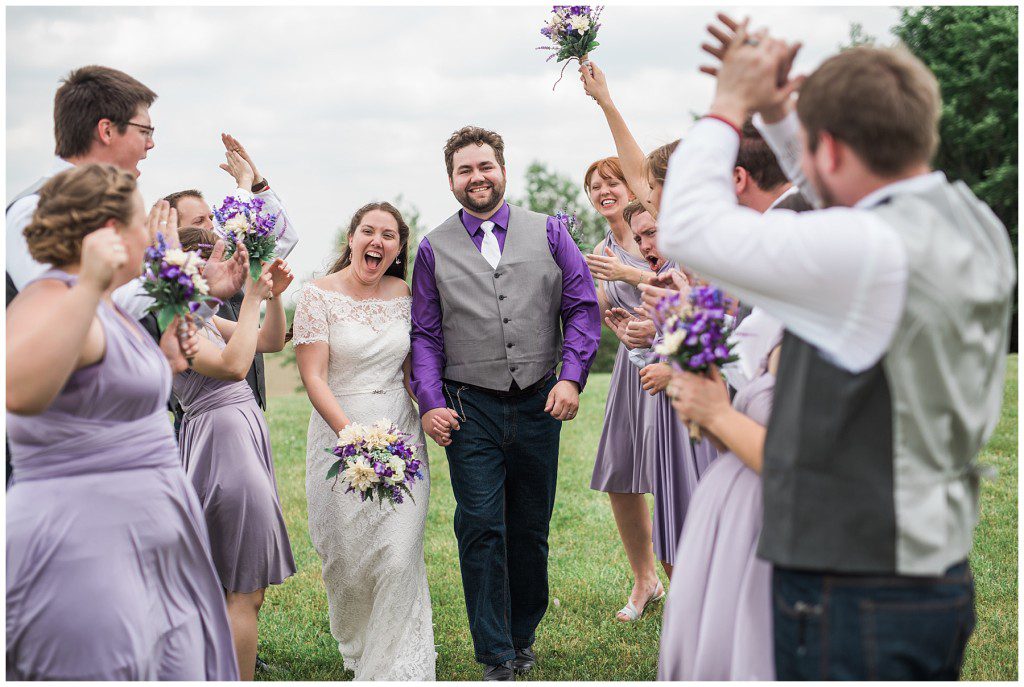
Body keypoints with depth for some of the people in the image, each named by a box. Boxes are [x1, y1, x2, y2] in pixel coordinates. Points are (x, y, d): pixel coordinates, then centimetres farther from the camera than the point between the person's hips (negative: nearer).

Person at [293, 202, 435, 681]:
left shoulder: (406, 296, 6)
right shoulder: (318, 295, -5)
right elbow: (313, 377, -10)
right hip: (340, 431, -2)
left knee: (400, 556, -8)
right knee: (347, 558, 5)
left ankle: (395, 668, 5)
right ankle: (356, 650, 33)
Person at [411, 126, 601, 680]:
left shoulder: (548, 233, 7)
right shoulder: (434, 249, 6)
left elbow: (583, 306, 5)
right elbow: (425, 335, 6)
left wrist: (572, 376, -7)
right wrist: (430, 402, -6)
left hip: (539, 405, 1)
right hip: (471, 409, -1)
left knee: (530, 530, 10)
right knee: (481, 530, -5)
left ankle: (523, 636, 29)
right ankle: (497, 660, 4)